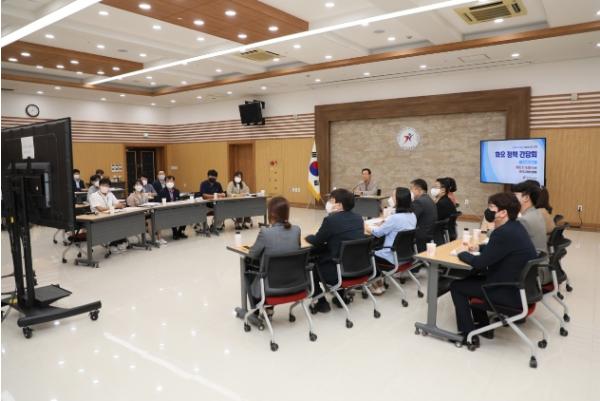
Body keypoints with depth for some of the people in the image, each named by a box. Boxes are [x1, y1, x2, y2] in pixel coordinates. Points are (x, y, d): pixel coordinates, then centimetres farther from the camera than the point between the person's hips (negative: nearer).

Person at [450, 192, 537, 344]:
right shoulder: (515, 227, 4)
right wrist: (479, 248, 11)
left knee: (456, 286, 2)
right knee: (471, 279, 24)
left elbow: (479, 263, -20)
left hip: (511, 293, -9)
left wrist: (462, 254, -3)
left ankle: (468, 333, 12)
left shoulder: (504, 233, -26)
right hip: (521, 286, 10)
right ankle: (483, 325, 30)